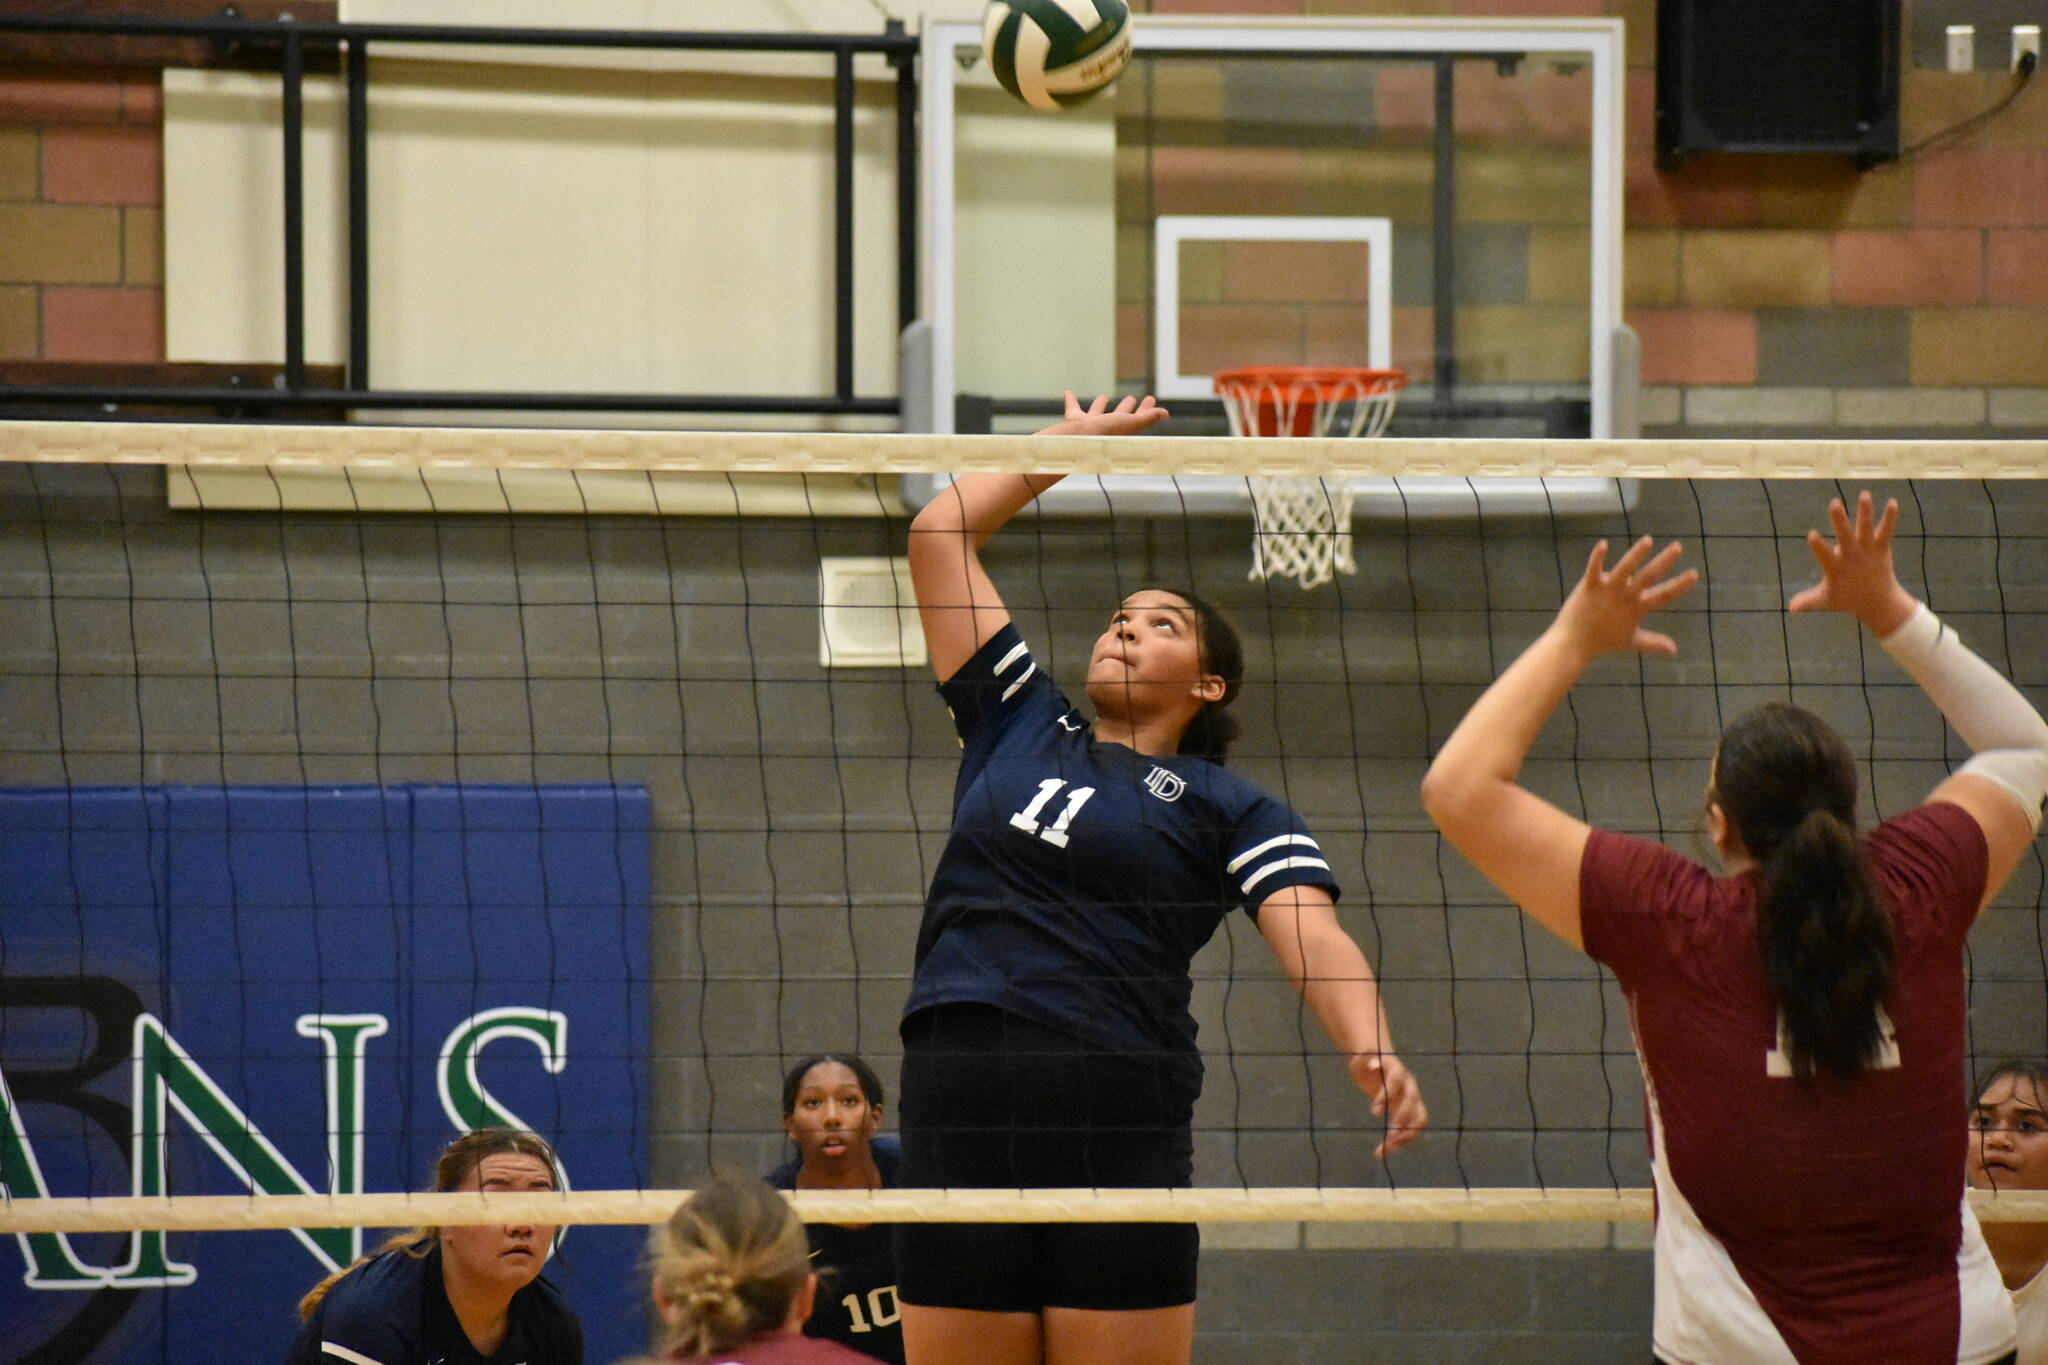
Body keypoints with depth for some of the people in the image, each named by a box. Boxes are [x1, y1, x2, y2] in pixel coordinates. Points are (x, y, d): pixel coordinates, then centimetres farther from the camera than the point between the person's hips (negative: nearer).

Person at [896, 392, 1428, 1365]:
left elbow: (1313, 936, -7)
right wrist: (1067, 442, 30)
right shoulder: (1016, 723, 19)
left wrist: (1371, 1051, -26)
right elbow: (938, 533, 22)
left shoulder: (1229, 809, 9)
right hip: (958, 1106, 3)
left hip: (1121, 1125, -3)